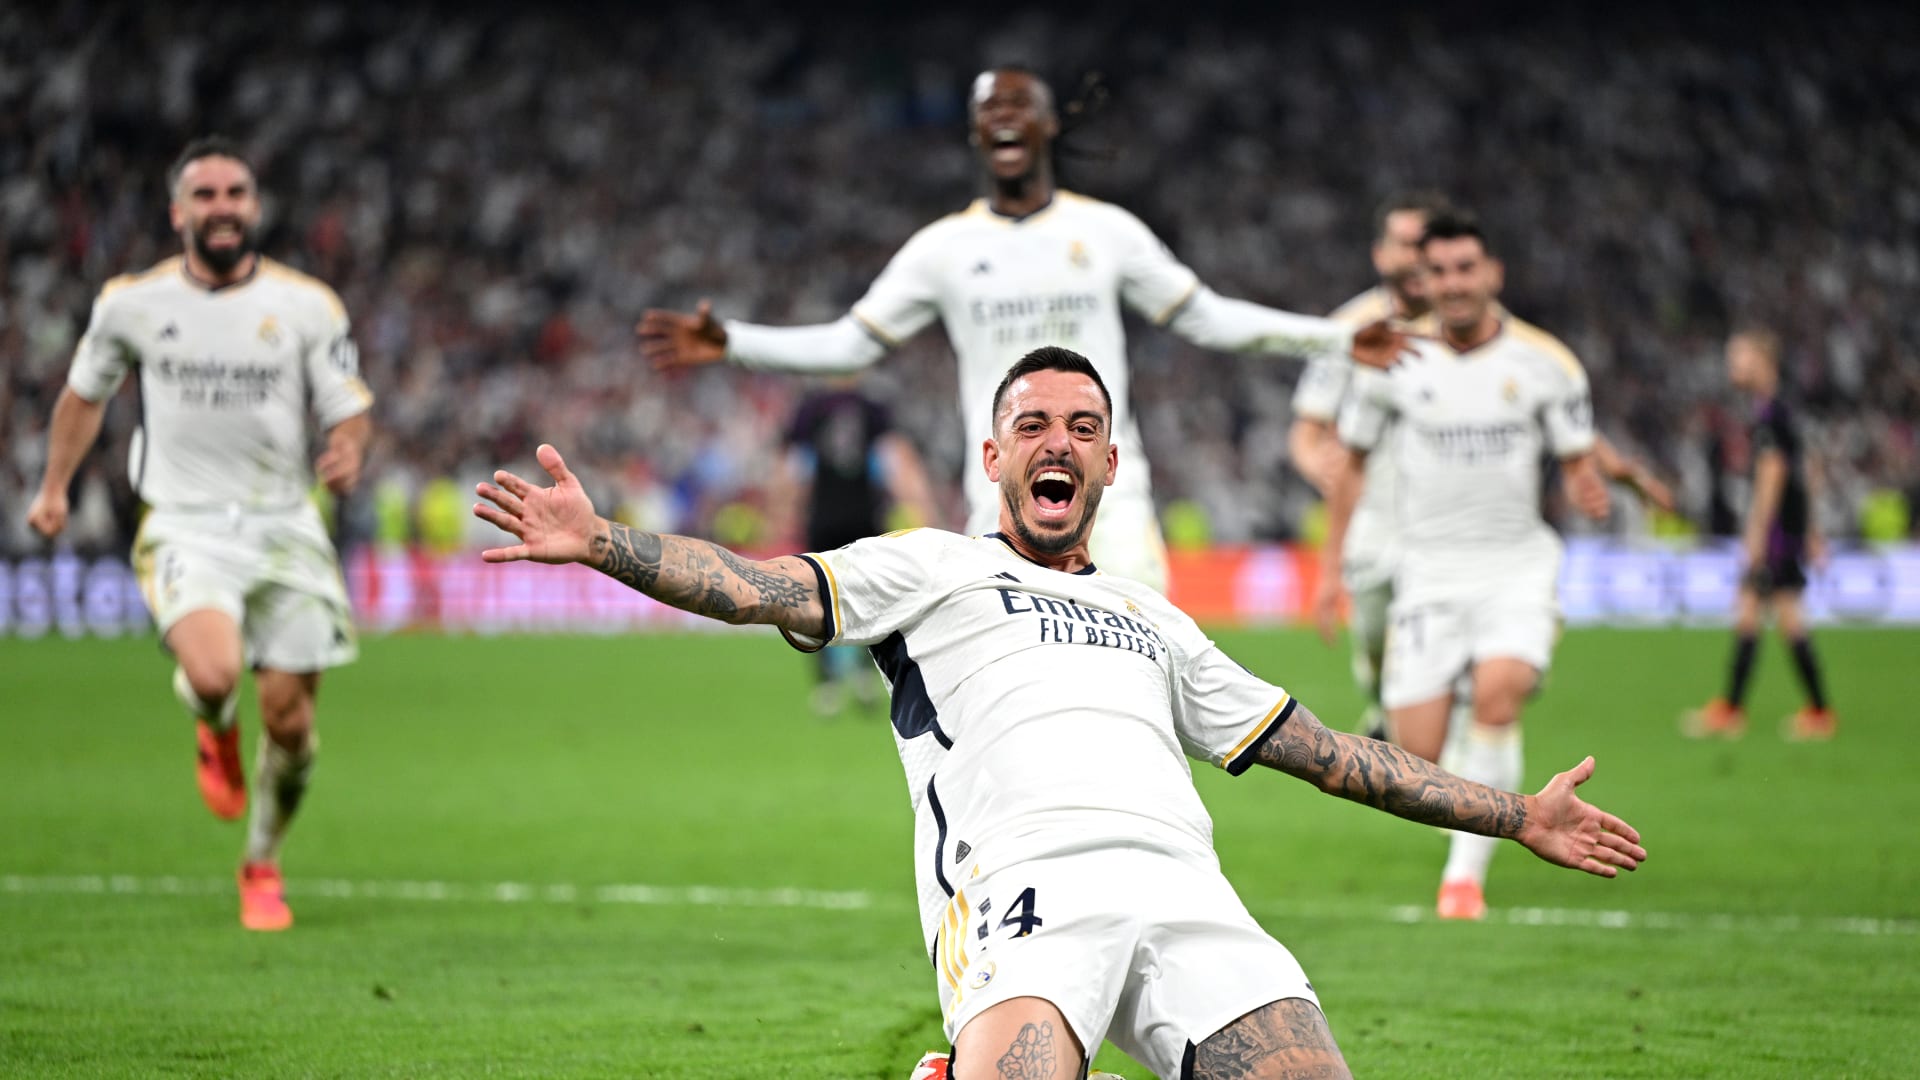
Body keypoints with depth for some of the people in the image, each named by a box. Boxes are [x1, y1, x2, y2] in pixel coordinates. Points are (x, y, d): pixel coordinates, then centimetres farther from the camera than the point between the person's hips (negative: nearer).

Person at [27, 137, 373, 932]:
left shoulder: (308, 306, 0)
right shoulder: (132, 302, 1)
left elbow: (350, 412, 5)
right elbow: (85, 395, 19)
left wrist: (348, 451, -17)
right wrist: (54, 488, 20)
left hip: (284, 527, 1)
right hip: (185, 527, -1)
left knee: (289, 717, -1)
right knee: (213, 674, -28)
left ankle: (262, 866, 26)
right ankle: (214, 731, 12)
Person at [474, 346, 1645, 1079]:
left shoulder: (1153, 620, 35)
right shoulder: (934, 569, 22)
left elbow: (1325, 750, 37)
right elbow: (767, 588, 7)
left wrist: (1517, 815, 35)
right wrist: (599, 541, -10)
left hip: (1187, 895, 5)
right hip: (1026, 885, -4)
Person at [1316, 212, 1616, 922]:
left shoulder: (1546, 363, -2)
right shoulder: (1393, 361, -1)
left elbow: (1577, 463, 4)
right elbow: (1351, 463, 11)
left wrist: (1586, 489, -21)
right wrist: (1332, 567, 9)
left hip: (1517, 566, -1)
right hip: (1429, 567, 1)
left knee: (1497, 691, -29)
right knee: (1417, 757, -8)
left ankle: (1467, 872, -17)